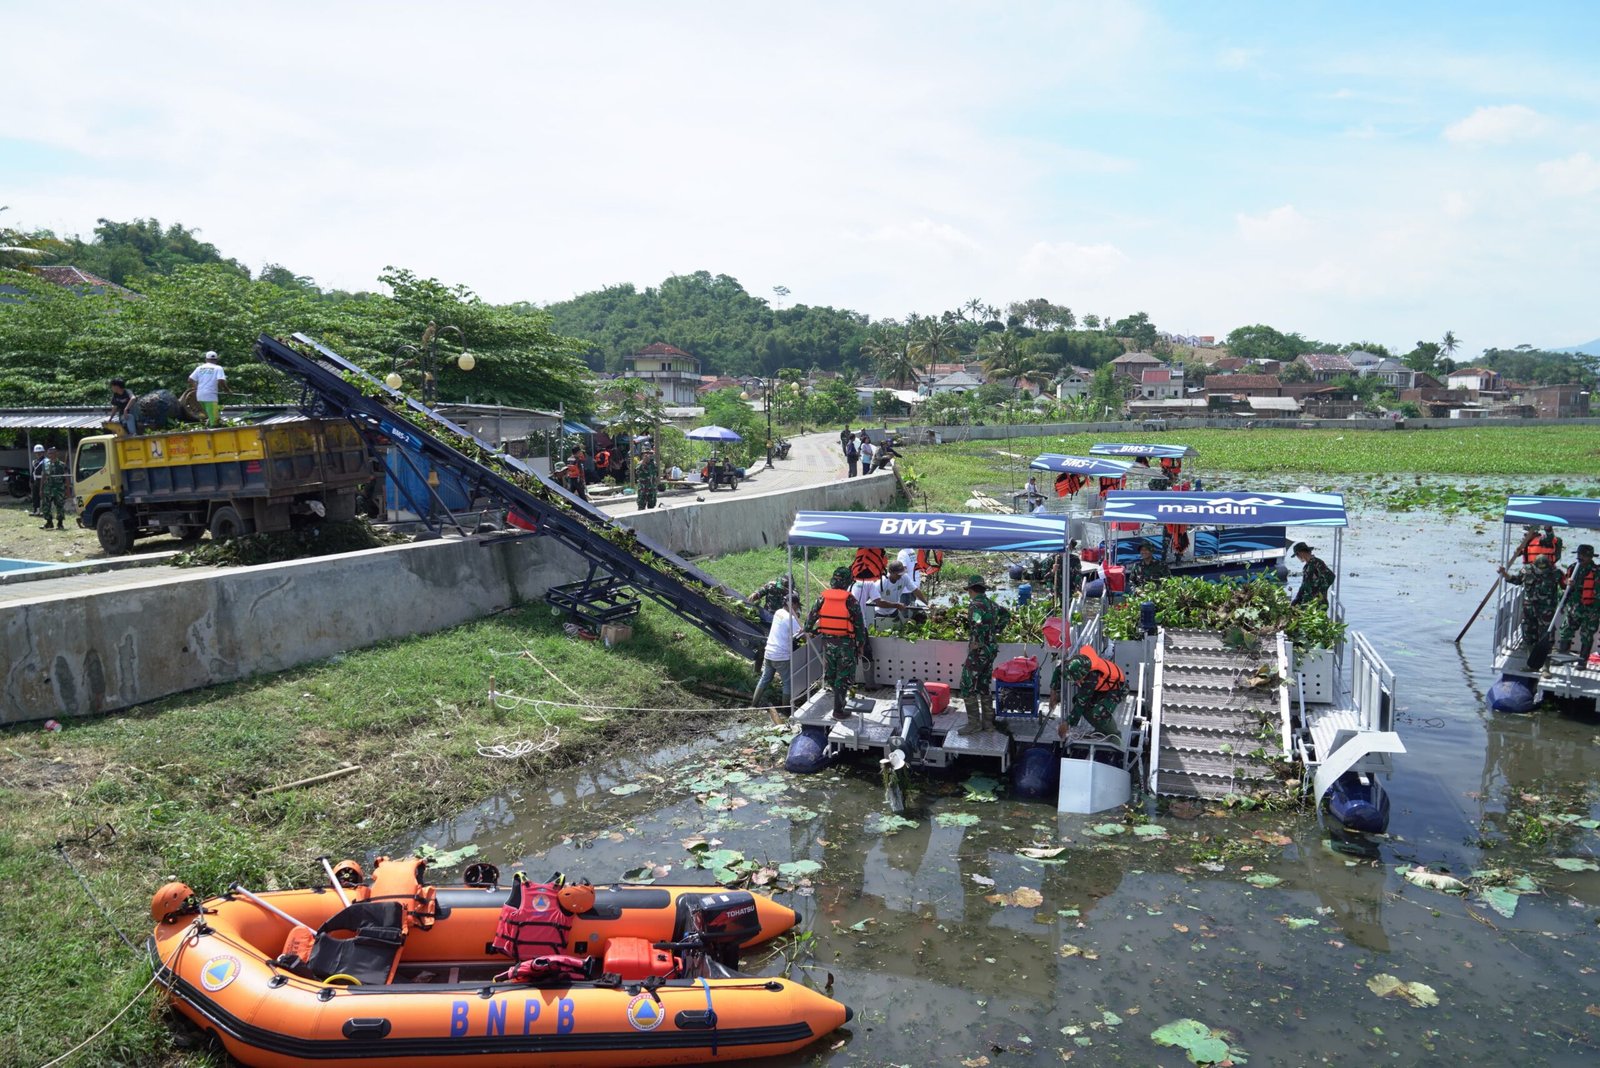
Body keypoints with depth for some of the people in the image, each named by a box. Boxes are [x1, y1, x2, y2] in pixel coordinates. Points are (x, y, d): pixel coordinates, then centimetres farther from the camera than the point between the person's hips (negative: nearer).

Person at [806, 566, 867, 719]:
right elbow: (859, 625, -7)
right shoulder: (850, 601, -11)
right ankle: (838, 710, 7)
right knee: (843, 676, 5)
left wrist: (808, 629, 27)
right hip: (845, 643, -3)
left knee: (830, 675, 19)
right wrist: (861, 646, 3)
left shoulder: (822, 598, -2)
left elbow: (811, 617, 7)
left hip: (827, 642, 3)